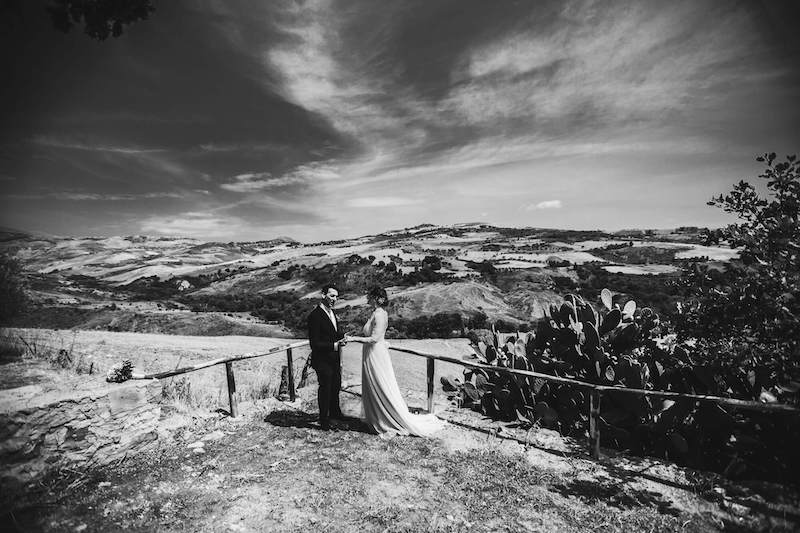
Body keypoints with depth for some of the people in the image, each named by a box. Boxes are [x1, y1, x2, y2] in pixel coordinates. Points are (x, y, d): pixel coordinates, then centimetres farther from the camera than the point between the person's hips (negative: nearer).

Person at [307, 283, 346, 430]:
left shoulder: (331, 312, 5)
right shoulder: (315, 315, -22)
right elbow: (314, 344, -23)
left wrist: (342, 335, -5)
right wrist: (334, 345, -28)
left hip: (334, 359, 9)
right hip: (323, 360, -9)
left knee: (336, 385, 24)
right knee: (325, 388, 6)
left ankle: (334, 412, 46)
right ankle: (324, 421, 25)